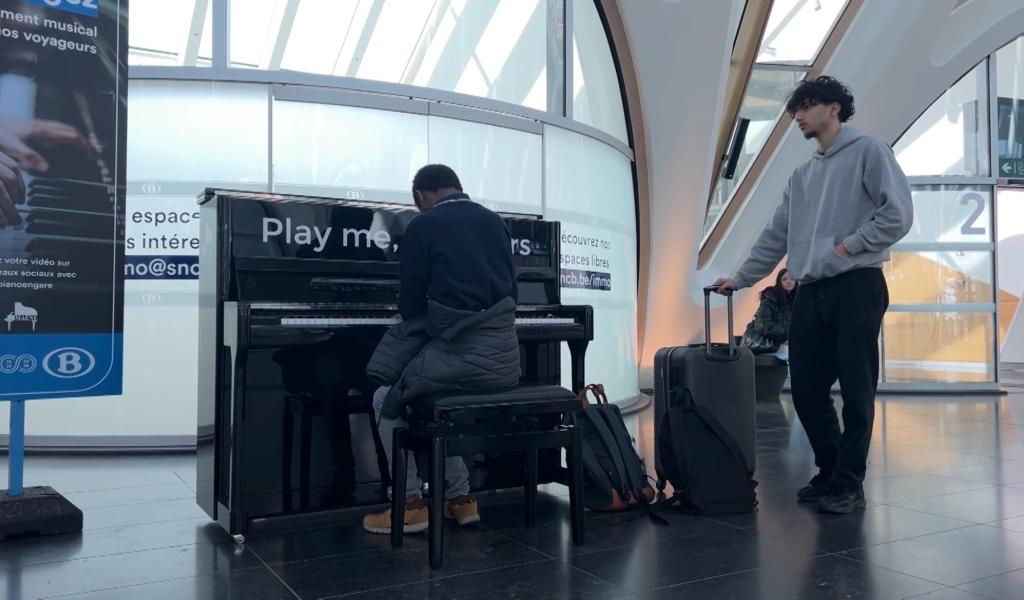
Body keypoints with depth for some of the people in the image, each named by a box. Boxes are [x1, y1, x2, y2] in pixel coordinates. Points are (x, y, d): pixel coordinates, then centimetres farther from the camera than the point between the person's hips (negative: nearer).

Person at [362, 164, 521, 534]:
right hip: (504, 359, 7)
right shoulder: (495, 222, 16)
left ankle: (410, 504, 18)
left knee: (386, 400, 19)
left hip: (462, 353, -6)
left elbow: (411, 306, 1)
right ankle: (460, 498, 31)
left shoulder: (421, 226, -2)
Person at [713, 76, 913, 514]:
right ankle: (829, 472, 21)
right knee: (806, 389, 6)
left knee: (856, 391, -1)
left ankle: (848, 484, 8)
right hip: (810, 292, 7)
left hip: (856, 286, -6)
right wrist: (740, 280, 14)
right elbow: (775, 237, 19)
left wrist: (849, 245, -11)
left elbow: (898, 214, -8)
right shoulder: (801, 175, 21)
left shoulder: (868, 152, 2)